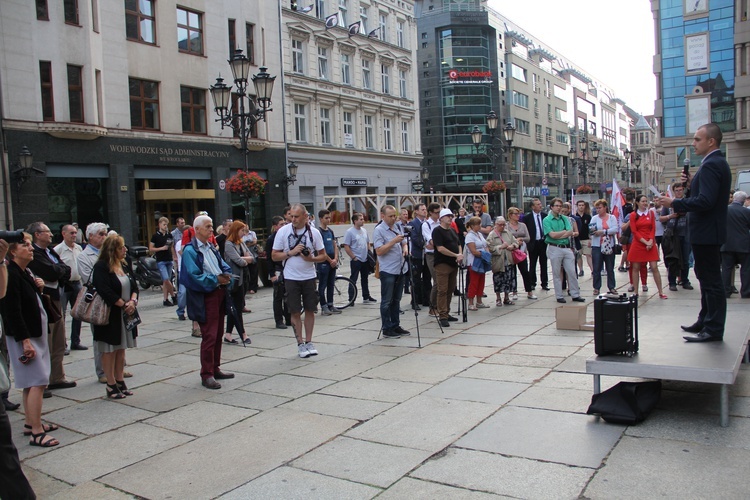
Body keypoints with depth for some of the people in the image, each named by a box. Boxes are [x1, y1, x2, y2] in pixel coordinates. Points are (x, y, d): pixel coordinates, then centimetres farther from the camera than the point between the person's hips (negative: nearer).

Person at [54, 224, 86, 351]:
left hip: (77, 284, 7)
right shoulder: (58, 249, -11)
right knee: (61, 315, -3)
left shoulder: (79, 248, 8)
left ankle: (75, 342, 23)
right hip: (63, 285, -6)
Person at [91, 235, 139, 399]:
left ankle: (120, 382, 22)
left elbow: (134, 285, 9)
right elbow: (105, 291, -22)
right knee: (109, 350, 2)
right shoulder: (101, 267, -13)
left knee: (121, 349, 13)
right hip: (110, 316, -7)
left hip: (126, 315, 7)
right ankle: (111, 386, 9)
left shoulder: (124, 266, 11)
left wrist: (133, 301, -10)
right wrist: (124, 305, -17)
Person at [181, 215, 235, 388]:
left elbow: (224, 266, 16)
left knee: (218, 334, 14)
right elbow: (193, 276, -18)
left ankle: (215, 369, 26)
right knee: (209, 336, -5)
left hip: (219, 293, 8)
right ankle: (206, 375, 4)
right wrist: (215, 279, -19)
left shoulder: (212, 247, 16)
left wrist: (227, 275, -6)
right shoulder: (190, 250, -10)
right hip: (205, 297, -8)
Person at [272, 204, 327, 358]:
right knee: (295, 312, 3)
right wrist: (291, 252, -16)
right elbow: (275, 256, -1)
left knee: (310, 310, 7)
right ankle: (300, 344, 13)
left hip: (309, 277, 1)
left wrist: (311, 258, -17)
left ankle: (309, 341, 20)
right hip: (291, 278, -1)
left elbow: (323, 256, 3)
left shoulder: (314, 232, -2)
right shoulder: (283, 231, -4)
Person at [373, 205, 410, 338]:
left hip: (400, 269, 7)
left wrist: (405, 249, -1)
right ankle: (387, 329, 6)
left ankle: (396, 325, 21)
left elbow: (404, 243, 22)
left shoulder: (397, 227, 12)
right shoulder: (378, 230, -10)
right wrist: (394, 241, -22)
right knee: (387, 302, 0)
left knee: (396, 300, 13)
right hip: (387, 271, -7)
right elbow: (379, 251, -17)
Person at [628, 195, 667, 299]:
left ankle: (661, 292, 3)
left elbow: (653, 228, 5)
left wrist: (651, 241, -10)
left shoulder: (651, 213, 7)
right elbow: (634, 231, -4)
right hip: (637, 244, -1)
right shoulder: (633, 215, 0)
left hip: (650, 244, 1)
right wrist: (645, 242, -12)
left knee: (654, 267, -3)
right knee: (635, 268, 2)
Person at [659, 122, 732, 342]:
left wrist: (675, 204, -19)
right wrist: (692, 186, 5)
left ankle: (713, 329, 2)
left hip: (706, 233, -11)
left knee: (711, 280, -5)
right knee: (708, 278, 18)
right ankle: (706, 322, 29)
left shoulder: (711, 165, -19)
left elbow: (705, 201, -27)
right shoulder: (719, 163, 15)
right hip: (709, 232, 11)